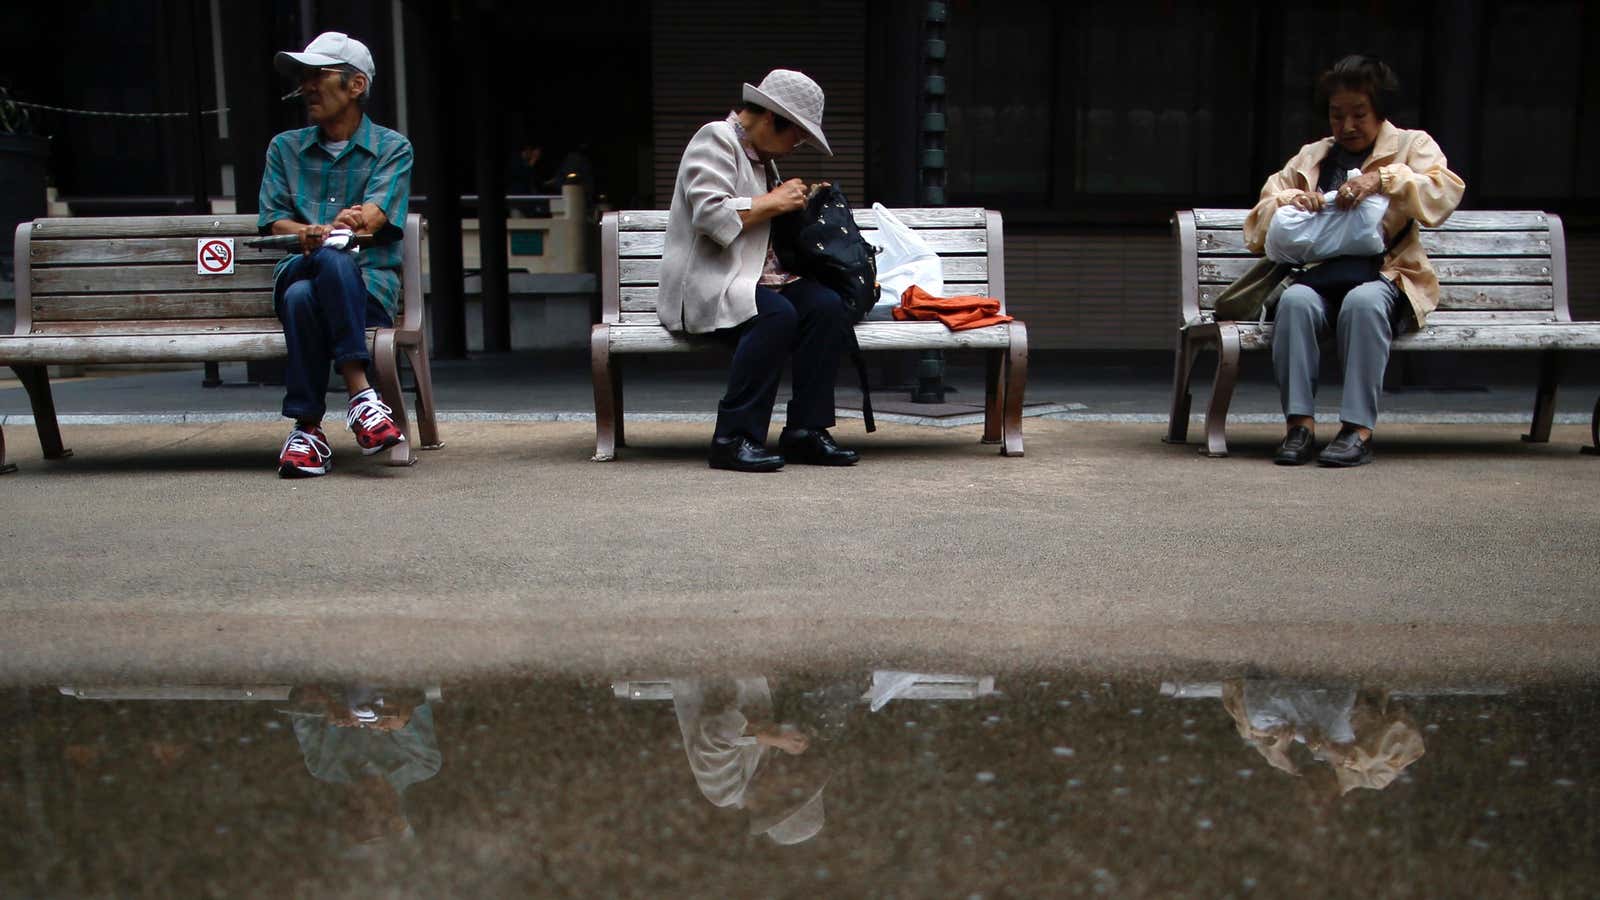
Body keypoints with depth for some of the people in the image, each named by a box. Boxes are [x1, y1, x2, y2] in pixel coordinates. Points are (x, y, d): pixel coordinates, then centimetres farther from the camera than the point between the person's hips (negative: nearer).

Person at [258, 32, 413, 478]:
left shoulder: (392, 148, 10)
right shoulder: (285, 147, 20)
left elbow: (371, 218, -8)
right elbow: (275, 221, 7)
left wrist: (322, 234, -27)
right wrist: (312, 235, -18)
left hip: (369, 282, -2)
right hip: (298, 271, 2)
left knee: (304, 296, -37)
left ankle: (308, 427, -36)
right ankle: (360, 393, -38)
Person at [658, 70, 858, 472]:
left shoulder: (762, 156, 24)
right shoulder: (715, 139, -5)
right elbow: (712, 215, -20)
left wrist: (798, 203, 20)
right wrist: (775, 202, -11)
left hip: (756, 279, 9)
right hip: (708, 284, -8)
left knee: (827, 305, -18)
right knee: (778, 314, -35)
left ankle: (805, 430, -16)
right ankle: (735, 437, -29)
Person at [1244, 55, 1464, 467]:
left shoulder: (1411, 145, 16)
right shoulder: (1310, 157, 24)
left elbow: (1447, 192, -5)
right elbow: (1256, 229, 19)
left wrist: (1382, 178, -17)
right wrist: (1288, 200, -3)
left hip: (1384, 276, -2)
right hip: (1319, 275, 2)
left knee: (1363, 302, -37)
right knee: (1295, 300, -32)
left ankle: (1358, 429, -35)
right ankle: (1300, 423, -32)